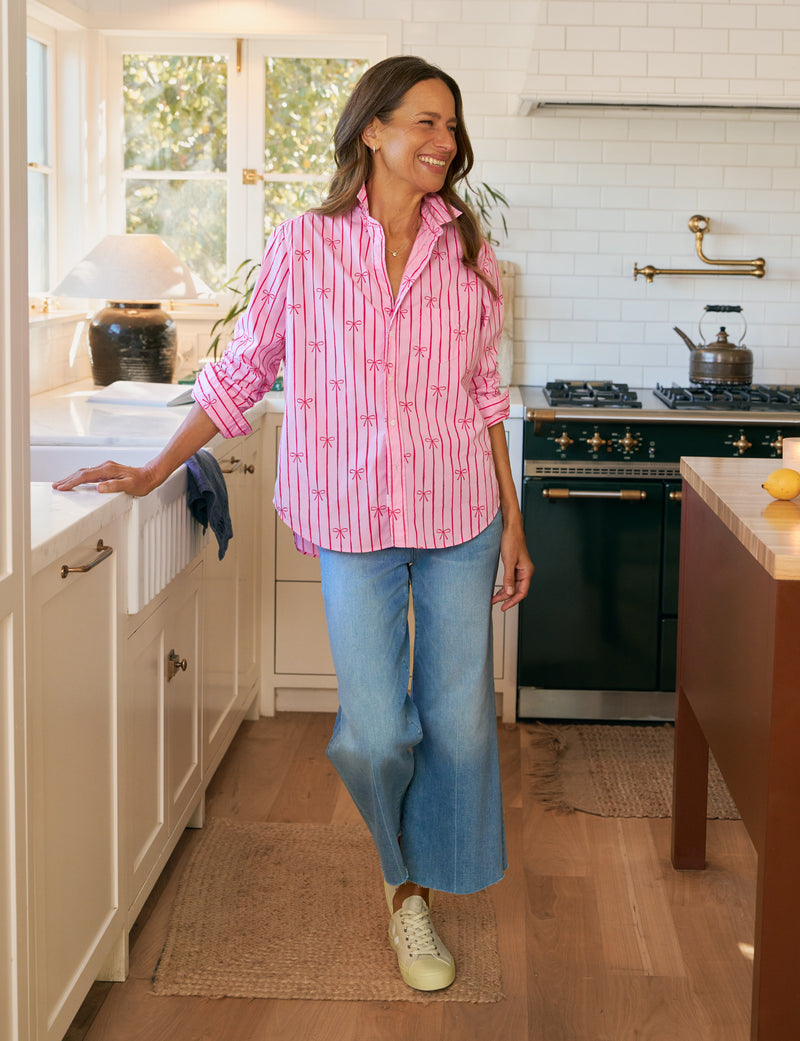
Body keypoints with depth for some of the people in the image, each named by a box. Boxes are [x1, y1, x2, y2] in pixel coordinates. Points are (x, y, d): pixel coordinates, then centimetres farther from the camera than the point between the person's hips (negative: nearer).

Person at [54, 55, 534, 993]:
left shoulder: (466, 251, 4)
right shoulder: (305, 246, -2)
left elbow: (484, 393, 10)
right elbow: (241, 373, 5)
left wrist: (511, 520, 9)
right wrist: (153, 473, 2)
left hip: (459, 520, 2)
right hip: (354, 520, -2)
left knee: (459, 720, 4)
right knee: (375, 733, -4)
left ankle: (413, 891, 29)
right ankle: (388, 858, 31)